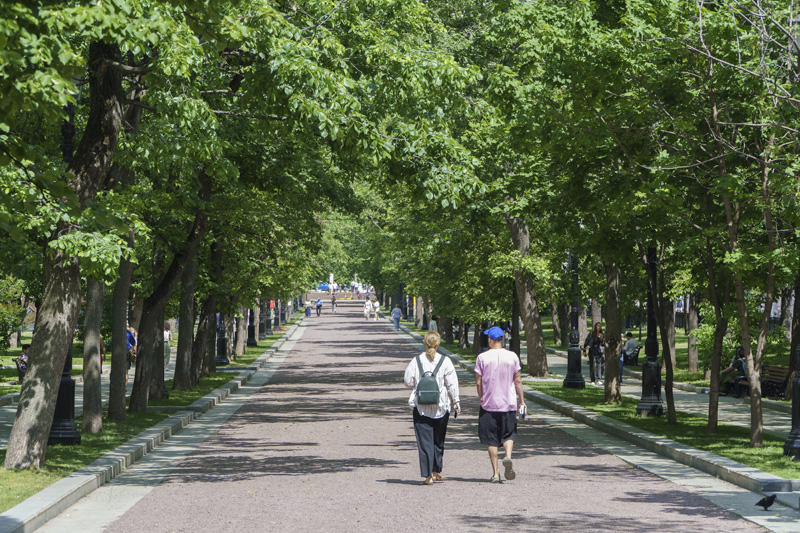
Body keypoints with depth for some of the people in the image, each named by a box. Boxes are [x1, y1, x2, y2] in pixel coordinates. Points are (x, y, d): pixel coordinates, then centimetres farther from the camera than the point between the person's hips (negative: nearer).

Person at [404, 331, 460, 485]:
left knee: (425, 441, -1)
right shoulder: (445, 361, -5)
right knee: (438, 441, 17)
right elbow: (452, 383, -5)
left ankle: (428, 475, -9)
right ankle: (436, 472, 25)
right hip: (441, 407, 1)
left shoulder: (416, 361, -3)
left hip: (421, 408, -1)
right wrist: (456, 401, 3)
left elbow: (408, 382, 1)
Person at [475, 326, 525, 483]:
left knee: (491, 440, 6)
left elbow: (478, 382, -3)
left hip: (489, 405, -1)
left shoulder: (482, 357, -5)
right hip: (509, 404, 1)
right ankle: (508, 456, -18)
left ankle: (495, 473, 5)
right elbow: (518, 380, 2)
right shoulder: (512, 356, -1)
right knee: (508, 434, 12)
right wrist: (521, 400, 11)